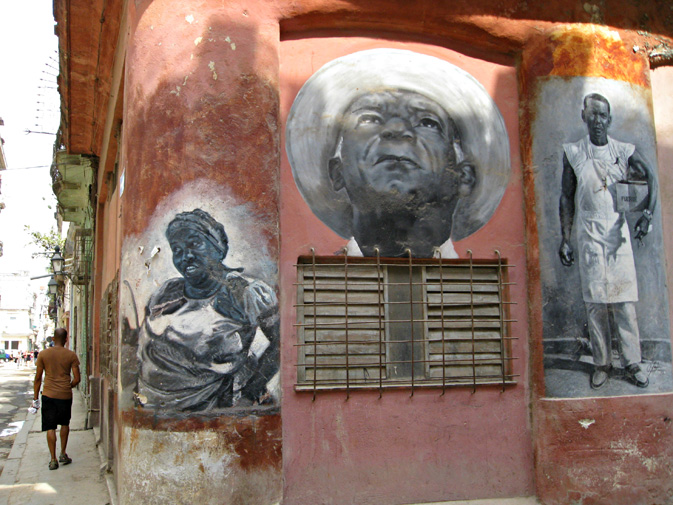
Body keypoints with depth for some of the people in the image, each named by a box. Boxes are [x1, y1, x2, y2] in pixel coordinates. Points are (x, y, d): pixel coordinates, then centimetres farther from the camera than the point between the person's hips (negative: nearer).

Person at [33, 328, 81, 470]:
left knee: (50, 427, 4)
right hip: (65, 395, 1)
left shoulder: (43, 354, -3)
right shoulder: (71, 355, -4)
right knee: (65, 424, 20)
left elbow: (38, 378, 1)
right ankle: (63, 454, 20)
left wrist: (36, 396, 11)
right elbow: (77, 379, -4)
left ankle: (53, 459, 3)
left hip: (48, 394, 0)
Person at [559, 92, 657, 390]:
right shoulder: (573, 153, 4)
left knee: (624, 299, -1)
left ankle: (632, 363, 9)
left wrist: (647, 213, -12)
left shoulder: (625, 152, 5)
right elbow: (567, 198, 5)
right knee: (595, 301, 0)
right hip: (589, 234, 0)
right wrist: (565, 239, 2)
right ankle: (602, 363, 10)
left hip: (618, 232, 0)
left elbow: (651, 179, 5)